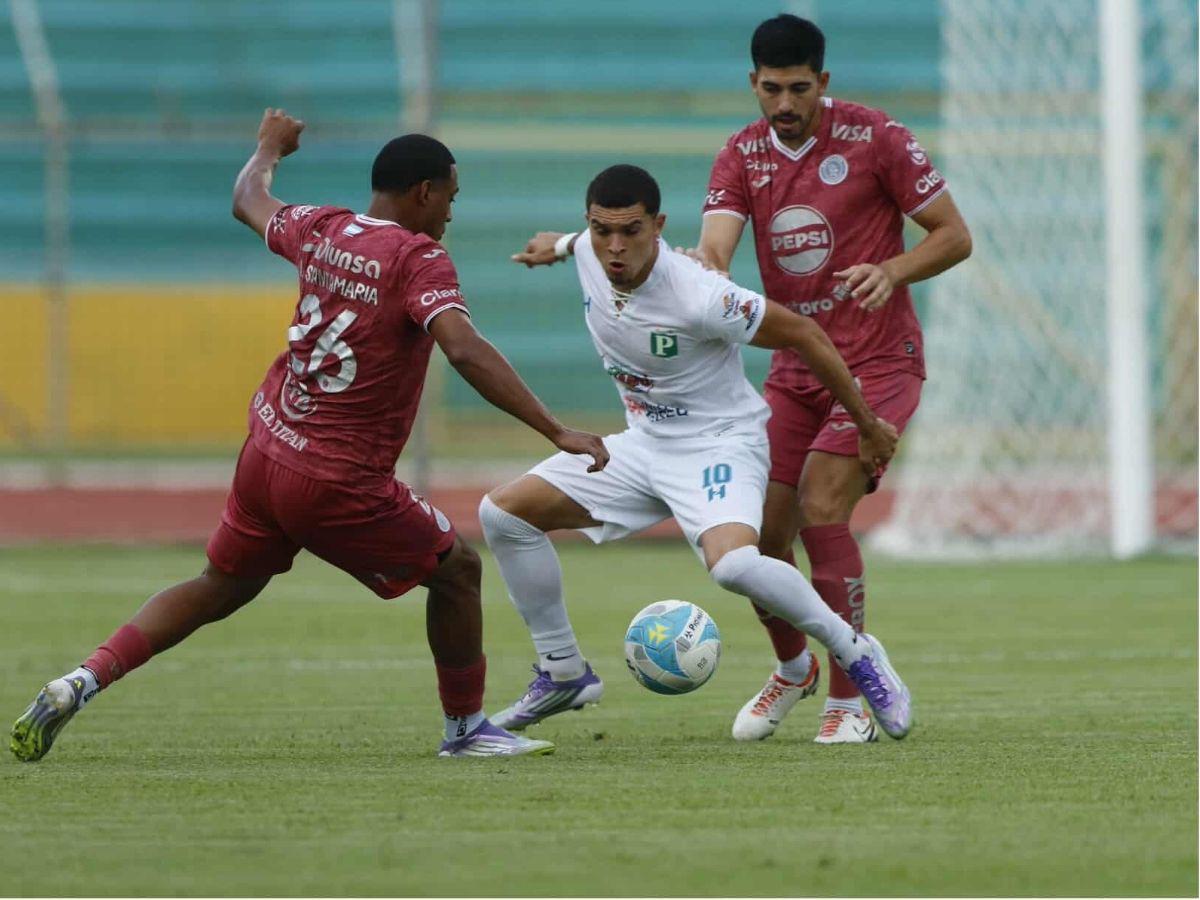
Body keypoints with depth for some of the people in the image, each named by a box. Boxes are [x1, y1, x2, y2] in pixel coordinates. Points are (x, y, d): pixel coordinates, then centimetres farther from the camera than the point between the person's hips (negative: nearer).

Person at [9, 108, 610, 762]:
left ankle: (83, 681, 10)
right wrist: (557, 432, -29)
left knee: (220, 588, 23)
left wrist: (270, 148, 50)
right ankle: (465, 729, 22)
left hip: (265, 455, 7)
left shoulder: (319, 231, 6)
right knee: (456, 569, 12)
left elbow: (248, 202, 28)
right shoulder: (418, 260, -14)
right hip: (340, 484, -7)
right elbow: (465, 351, -28)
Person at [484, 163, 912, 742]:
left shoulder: (699, 298, -31)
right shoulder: (590, 254, -11)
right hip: (643, 442, 8)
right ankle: (563, 674, 13)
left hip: (720, 444, -8)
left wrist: (869, 427, -11)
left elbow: (804, 335, -19)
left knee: (732, 564, -37)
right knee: (503, 514, -1)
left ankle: (854, 653, -11)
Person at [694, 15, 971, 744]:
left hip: (877, 361, -5)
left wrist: (892, 270, -23)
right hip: (793, 366, 5)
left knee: (822, 509, -20)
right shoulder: (743, 157, 3)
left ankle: (851, 703, -10)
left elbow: (954, 237, -4)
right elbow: (714, 250, -12)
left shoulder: (876, 139, -9)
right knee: (760, 527, -1)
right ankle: (793, 669, 29)